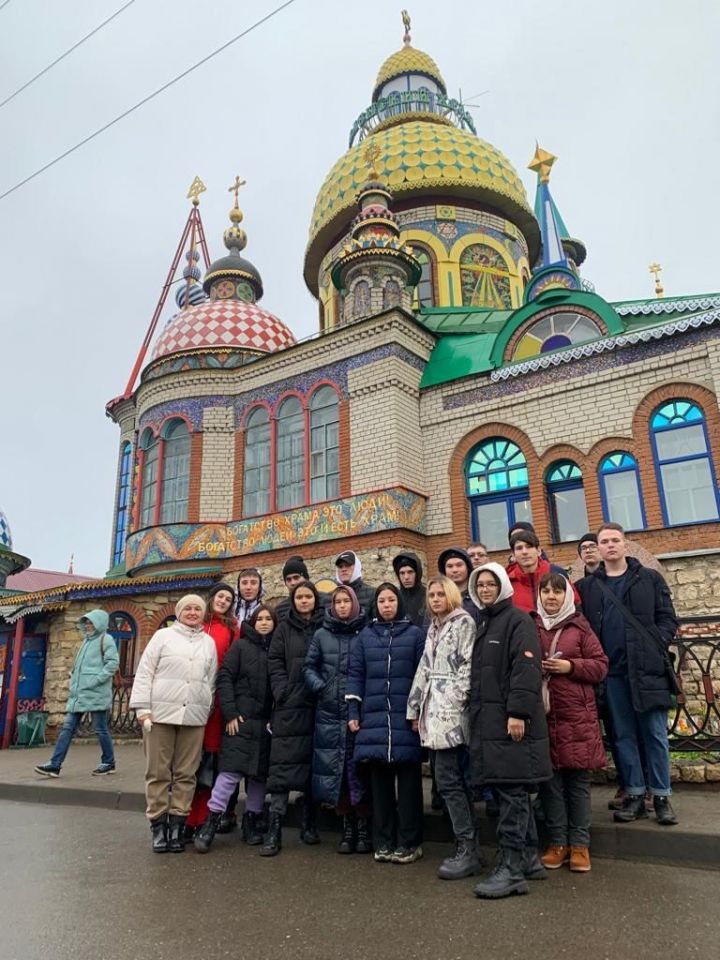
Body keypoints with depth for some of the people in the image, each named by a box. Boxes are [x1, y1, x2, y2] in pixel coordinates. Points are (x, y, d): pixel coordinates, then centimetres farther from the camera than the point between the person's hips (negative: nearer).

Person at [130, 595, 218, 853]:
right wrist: (142, 707, -6)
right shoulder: (163, 636, 5)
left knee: (186, 773, 3)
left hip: (194, 716, 2)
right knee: (158, 772, 3)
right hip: (161, 713, -2)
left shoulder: (209, 642, 13)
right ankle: (158, 824, 13)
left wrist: (207, 710, 11)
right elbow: (144, 672, 1)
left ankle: (177, 824, 12)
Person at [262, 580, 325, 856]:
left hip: (317, 706, 1)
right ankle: (274, 831, -3)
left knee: (313, 764, 8)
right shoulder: (284, 630, 10)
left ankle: (309, 824, 21)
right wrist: (283, 693, -8)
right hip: (289, 707, 0)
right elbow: (275, 664, 5)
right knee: (283, 764, -6)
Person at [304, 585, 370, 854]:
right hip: (329, 712, 3)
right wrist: (319, 686, -4)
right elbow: (309, 667, 11)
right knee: (335, 769, 6)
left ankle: (363, 826, 15)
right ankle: (347, 827, 19)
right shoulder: (322, 635, 9)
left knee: (359, 768, 1)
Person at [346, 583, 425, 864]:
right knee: (380, 779, 7)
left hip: (406, 717, -2)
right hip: (374, 717, 2)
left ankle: (408, 843, 14)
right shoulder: (365, 635, 10)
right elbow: (355, 674, 8)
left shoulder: (414, 633, 4)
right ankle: (383, 842, 18)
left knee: (408, 780, 3)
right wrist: (353, 713, 1)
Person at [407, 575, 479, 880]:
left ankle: (467, 851, -1)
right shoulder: (433, 628, 20)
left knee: (448, 780, -9)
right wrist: (415, 708, 19)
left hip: (451, 711, -8)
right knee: (453, 780, 9)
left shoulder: (464, 622, -3)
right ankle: (466, 847, 16)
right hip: (433, 711, 8)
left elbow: (467, 665, -11)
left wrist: (455, 702, -17)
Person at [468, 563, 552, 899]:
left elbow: (526, 668, -17)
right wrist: (479, 716, 20)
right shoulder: (484, 624, 20)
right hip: (488, 720, 9)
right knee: (513, 793, 14)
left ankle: (511, 870, -1)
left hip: (511, 721, -9)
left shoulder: (517, 620, -7)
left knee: (512, 793, -6)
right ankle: (529, 859, 24)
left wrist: (518, 712, -24)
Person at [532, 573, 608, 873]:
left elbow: (600, 666, 2)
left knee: (578, 780, 6)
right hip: (542, 715, 1)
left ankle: (580, 843, 18)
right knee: (550, 780, 7)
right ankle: (557, 842, 19)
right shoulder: (529, 626, 5)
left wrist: (570, 666, -12)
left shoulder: (579, 627, 3)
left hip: (577, 716, -1)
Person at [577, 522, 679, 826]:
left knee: (654, 733, 2)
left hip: (647, 668, -1)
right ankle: (634, 795, 17)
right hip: (610, 671, 2)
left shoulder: (650, 579, 8)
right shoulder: (586, 587, 11)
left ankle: (661, 796, 13)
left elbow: (667, 619, 5)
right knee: (623, 735, 7)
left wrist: (656, 650, -8)